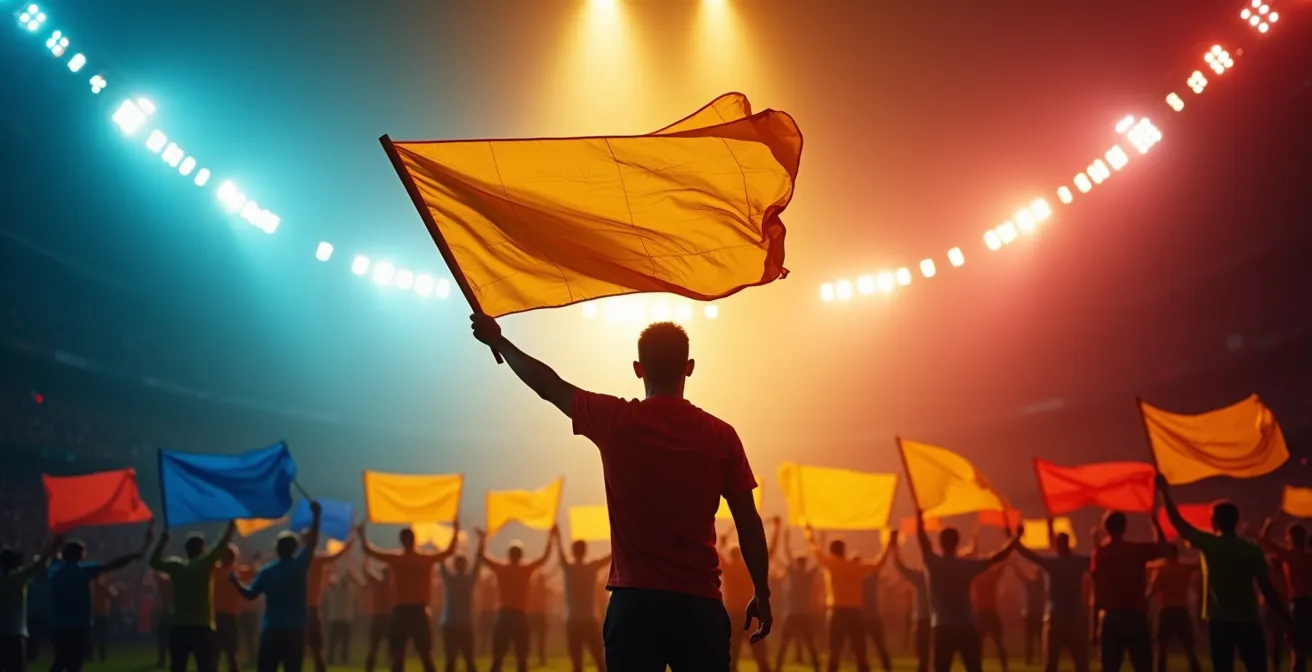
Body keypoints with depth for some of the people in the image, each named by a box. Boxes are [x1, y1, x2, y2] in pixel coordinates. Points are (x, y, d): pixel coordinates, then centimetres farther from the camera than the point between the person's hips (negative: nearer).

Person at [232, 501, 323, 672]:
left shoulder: (267, 572, 2)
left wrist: (235, 581, 22)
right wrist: (316, 515, 2)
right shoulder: (299, 567, -4)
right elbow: (311, 543, -1)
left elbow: (250, 594, 5)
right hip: (294, 632, -1)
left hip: (271, 632, 2)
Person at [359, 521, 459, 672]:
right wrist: (455, 532, 25)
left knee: (397, 656, 1)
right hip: (419, 612, 1)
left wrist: (361, 535, 23)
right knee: (426, 656, 5)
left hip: (400, 612, -1)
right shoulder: (427, 559, 0)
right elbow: (449, 551, 14)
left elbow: (369, 551, 7)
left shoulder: (394, 559, -2)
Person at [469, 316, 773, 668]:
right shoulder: (720, 435, -1)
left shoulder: (615, 421, -2)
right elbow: (748, 523, 2)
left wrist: (497, 340, 27)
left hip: (634, 601, 0)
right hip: (699, 603, 0)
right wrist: (763, 593, 13)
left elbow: (547, 385, 12)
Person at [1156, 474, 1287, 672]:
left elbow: (1177, 521, 3)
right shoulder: (1252, 550, 0)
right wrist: (1287, 619, 5)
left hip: (1219, 621, -1)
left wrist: (1165, 491, 12)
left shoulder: (1209, 545, -3)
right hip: (1248, 620, 1)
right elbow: (1267, 589, -2)